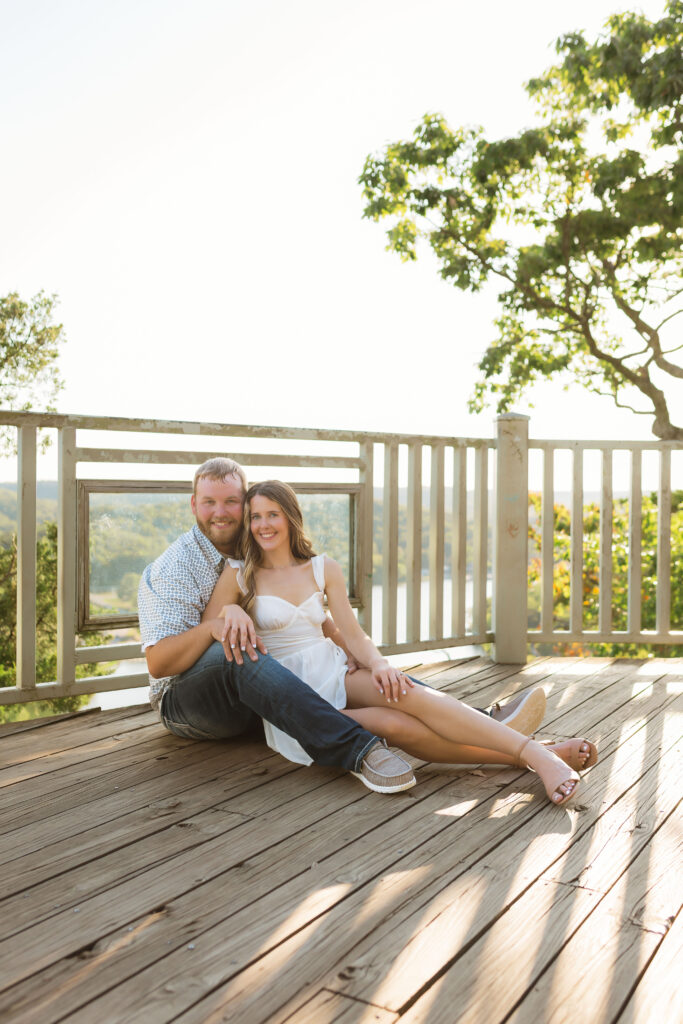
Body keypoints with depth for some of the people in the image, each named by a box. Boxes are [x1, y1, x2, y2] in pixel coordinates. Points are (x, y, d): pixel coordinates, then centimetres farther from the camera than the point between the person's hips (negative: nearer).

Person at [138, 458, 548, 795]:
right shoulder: (175, 568, -8)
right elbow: (158, 662, -18)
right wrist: (214, 626, -36)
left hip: (261, 694, 6)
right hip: (187, 699, -5)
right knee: (237, 655, -40)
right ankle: (358, 750, -50)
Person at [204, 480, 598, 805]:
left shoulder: (324, 569, 10)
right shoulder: (239, 576, 3)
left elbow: (354, 634, 5)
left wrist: (379, 664, -15)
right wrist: (232, 615, -23)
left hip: (333, 674, 3)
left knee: (401, 691, -32)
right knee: (394, 725, -31)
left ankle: (536, 753, -36)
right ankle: (537, 755, -36)